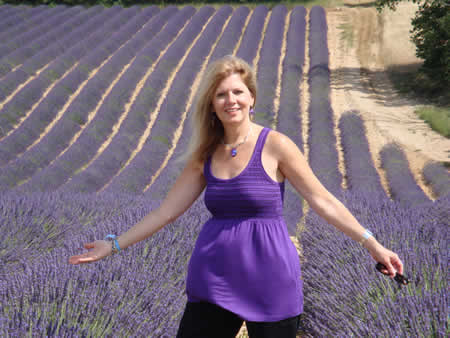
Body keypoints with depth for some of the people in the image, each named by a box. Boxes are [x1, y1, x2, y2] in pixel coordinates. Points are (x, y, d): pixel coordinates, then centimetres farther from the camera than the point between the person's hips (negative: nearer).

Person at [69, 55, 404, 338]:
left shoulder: (275, 146, -6)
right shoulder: (205, 156, 8)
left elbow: (322, 200, -5)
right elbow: (167, 210, 10)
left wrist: (372, 244, -10)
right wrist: (115, 245, 9)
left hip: (270, 283, -4)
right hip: (215, 282, 5)